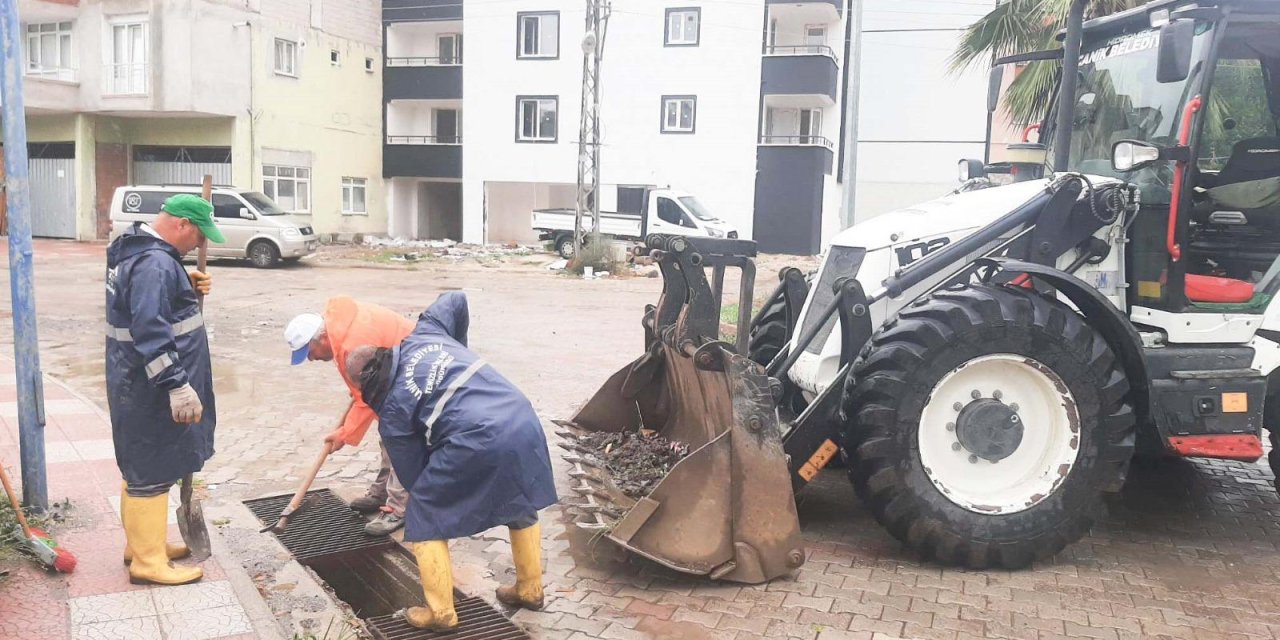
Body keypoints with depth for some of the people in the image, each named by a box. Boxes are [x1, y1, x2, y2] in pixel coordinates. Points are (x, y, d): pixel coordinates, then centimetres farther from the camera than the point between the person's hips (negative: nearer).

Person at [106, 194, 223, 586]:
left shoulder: (136, 249, 12)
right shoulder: (155, 263, -23)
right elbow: (150, 330, -30)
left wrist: (188, 286, 8)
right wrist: (177, 385, -31)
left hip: (136, 382, 11)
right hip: (150, 389, -11)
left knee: (141, 467, 19)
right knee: (152, 472, -2)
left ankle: (142, 543, 32)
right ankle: (148, 562, 6)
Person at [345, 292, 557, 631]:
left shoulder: (391, 410, 6)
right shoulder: (424, 336, 17)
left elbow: (413, 472, 12)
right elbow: (455, 299, 32)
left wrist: (424, 493, 31)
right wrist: (459, 347, 45)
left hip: (478, 445, -7)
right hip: (525, 424, 7)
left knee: (426, 522, 15)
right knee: (522, 508, 30)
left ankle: (440, 612, 24)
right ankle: (530, 589, 44)